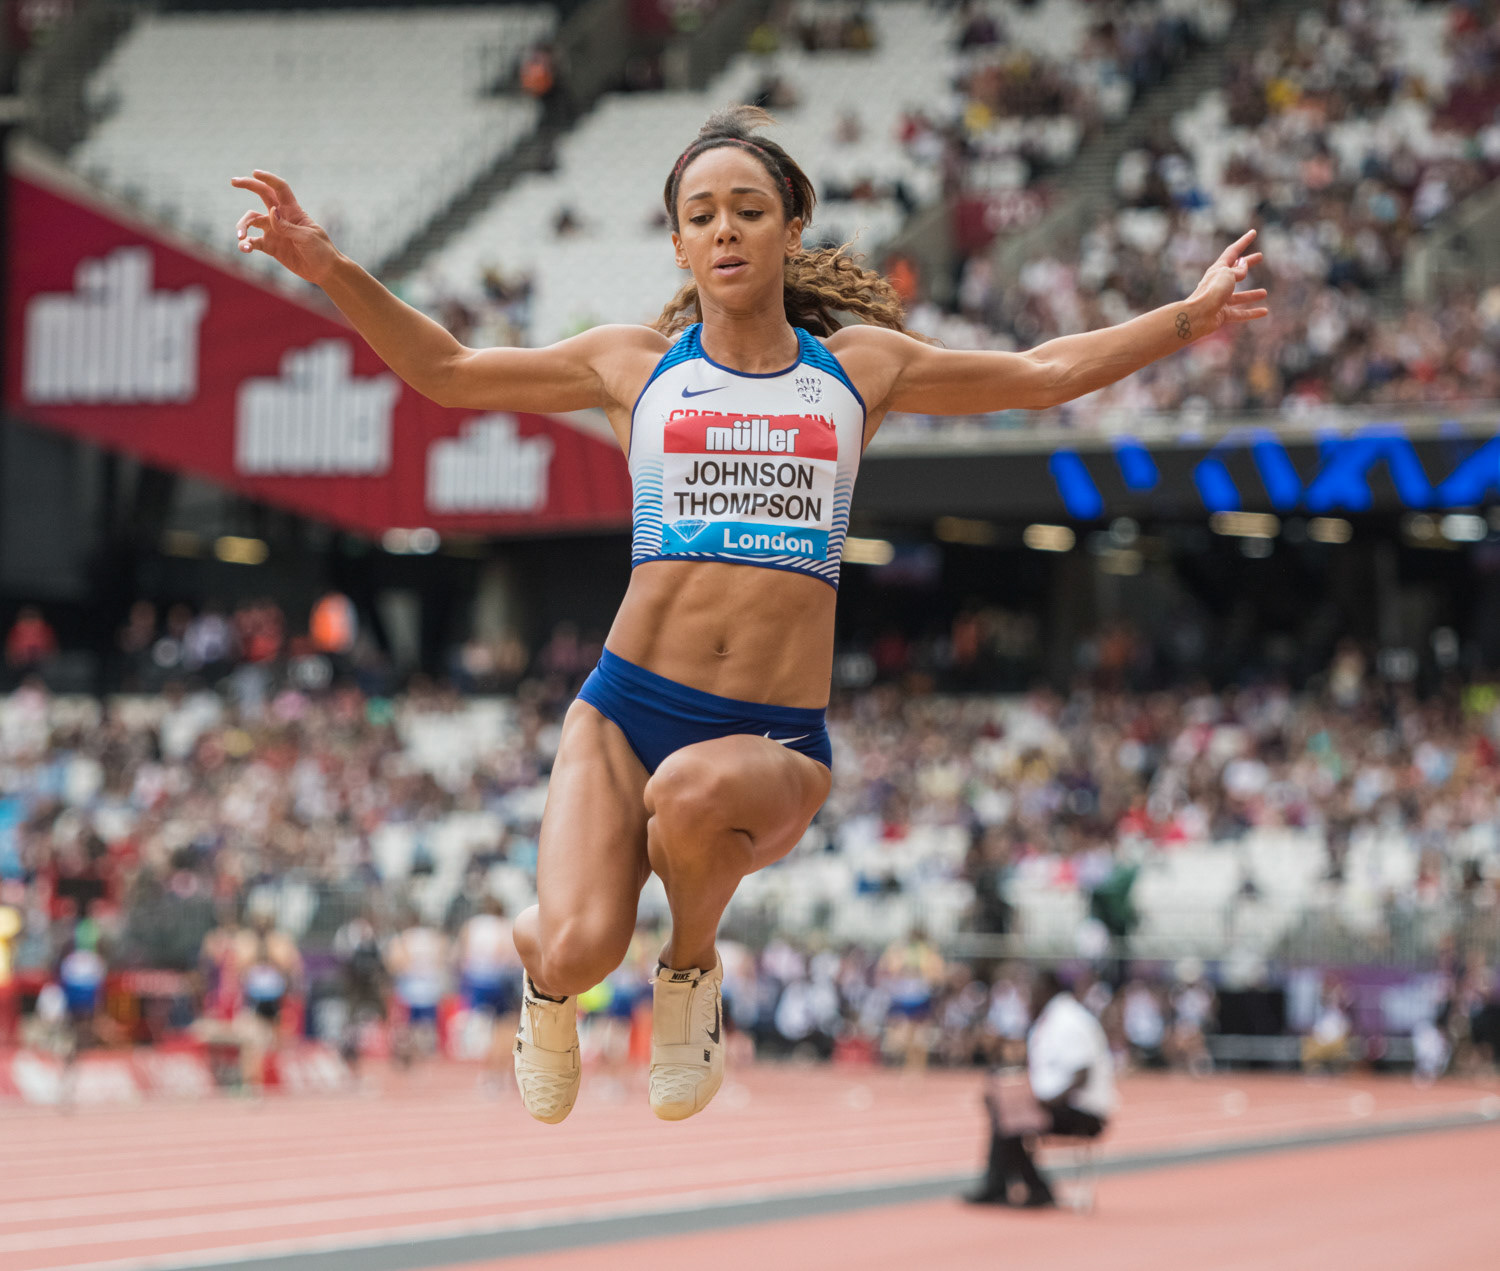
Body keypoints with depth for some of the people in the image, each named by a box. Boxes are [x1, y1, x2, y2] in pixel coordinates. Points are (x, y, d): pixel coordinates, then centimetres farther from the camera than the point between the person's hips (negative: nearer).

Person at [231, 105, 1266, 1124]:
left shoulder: (862, 367, 13)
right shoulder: (636, 365, 12)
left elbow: (1044, 375, 23)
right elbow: (444, 369, 17)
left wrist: (1190, 317, 20)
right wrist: (334, 272, 6)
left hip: (775, 741, 0)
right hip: (627, 705, 0)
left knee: (693, 790, -37)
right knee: (579, 952, -22)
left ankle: (693, 966, -2)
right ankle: (544, 958, 19)